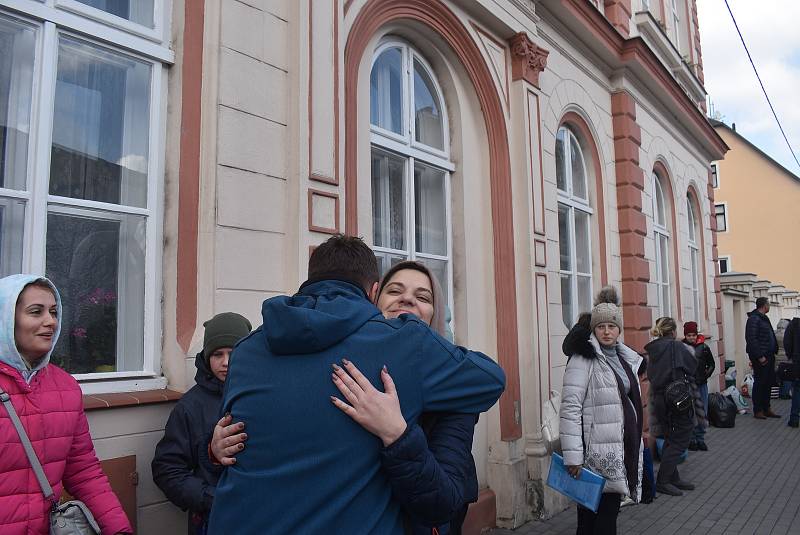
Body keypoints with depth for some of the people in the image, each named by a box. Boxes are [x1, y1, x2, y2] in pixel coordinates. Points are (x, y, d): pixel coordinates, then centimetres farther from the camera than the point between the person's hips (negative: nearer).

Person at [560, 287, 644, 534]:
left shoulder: (626, 359, 13)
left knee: (610, 510, 13)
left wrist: (638, 442, 24)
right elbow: (570, 409, -17)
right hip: (596, 451, -8)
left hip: (622, 447, 8)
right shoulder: (583, 359, -12)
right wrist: (572, 456, -20)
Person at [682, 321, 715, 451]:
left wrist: (705, 376, -1)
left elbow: (711, 364, 10)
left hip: (701, 385, 3)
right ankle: (691, 439, 11)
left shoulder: (704, 347, 0)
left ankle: (700, 439, 19)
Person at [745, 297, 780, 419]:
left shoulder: (764, 318, 17)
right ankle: (757, 411, 5)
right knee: (759, 383, -3)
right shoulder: (754, 319, -14)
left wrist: (773, 352, 12)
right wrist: (760, 356, -21)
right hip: (760, 357, -10)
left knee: (768, 383, 13)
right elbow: (751, 339, -20)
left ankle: (766, 409, 22)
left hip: (768, 356, 10)